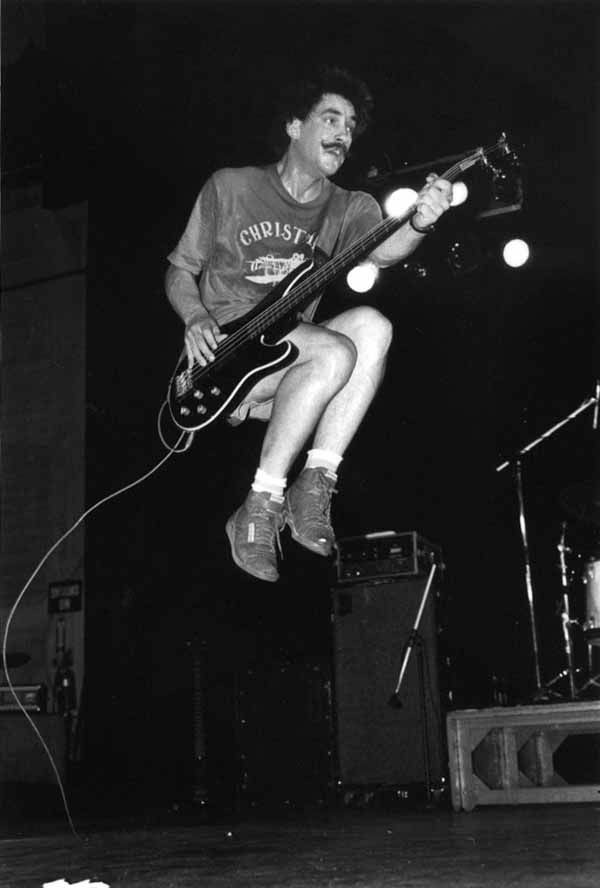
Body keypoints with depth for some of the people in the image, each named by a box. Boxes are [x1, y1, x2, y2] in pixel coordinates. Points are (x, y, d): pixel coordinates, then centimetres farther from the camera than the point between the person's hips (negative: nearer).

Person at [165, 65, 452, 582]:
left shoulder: (348, 208, 10)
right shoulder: (229, 188, 5)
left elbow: (380, 250, -14)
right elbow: (179, 269, 11)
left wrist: (420, 223, -37)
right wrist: (195, 318, -11)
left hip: (290, 362, 4)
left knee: (372, 324, -25)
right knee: (336, 352, -30)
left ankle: (315, 484, -22)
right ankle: (261, 507, -21)